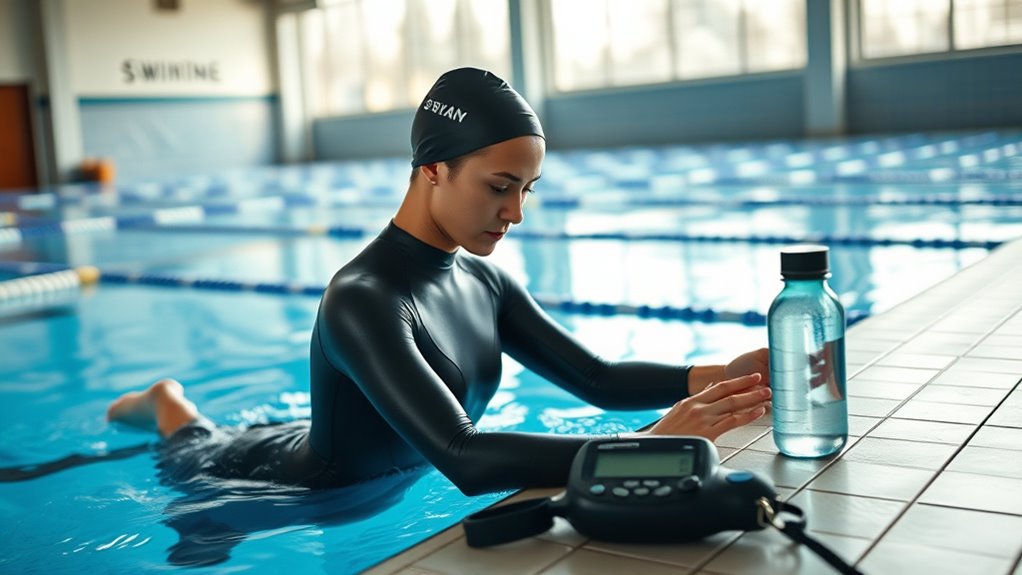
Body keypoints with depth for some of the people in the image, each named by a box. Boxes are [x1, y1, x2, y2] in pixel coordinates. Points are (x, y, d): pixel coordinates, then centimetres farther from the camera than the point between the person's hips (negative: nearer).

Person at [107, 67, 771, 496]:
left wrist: (716, 376, -29)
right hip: (310, 491, -6)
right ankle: (169, 404, 52)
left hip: (389, 474, 6)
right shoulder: (365, 301, -40)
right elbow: (465, 460, -49)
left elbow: (597, 379, -14)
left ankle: (174, 407, 57)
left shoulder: (485, 281, -14)